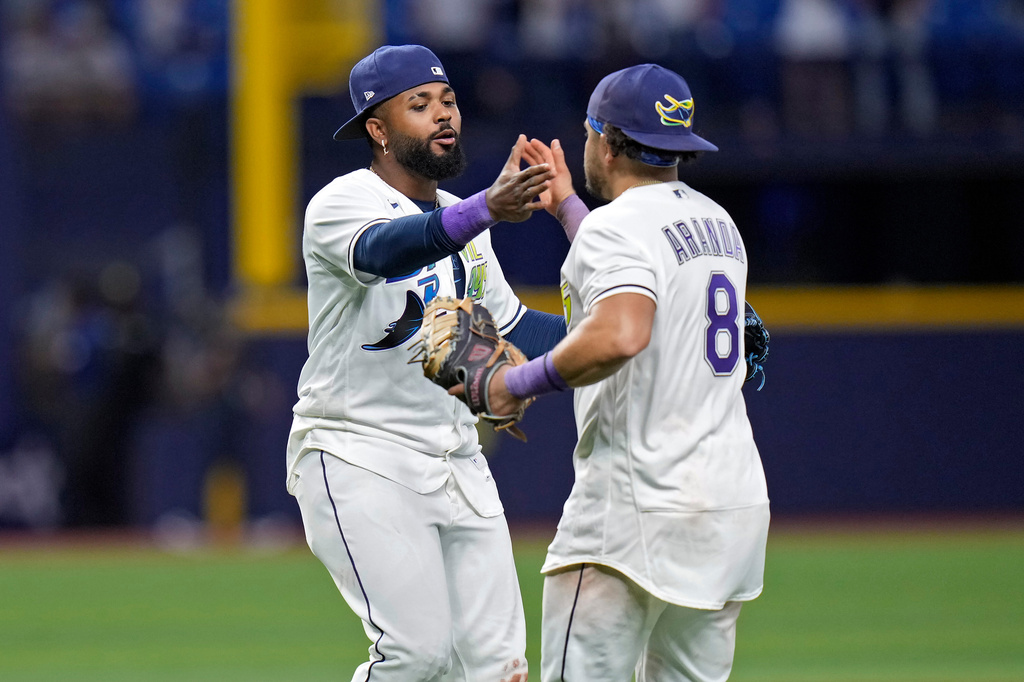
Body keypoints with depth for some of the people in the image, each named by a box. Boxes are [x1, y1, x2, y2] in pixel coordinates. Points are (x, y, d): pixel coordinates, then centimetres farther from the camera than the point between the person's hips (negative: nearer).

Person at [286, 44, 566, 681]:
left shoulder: (459, 218, 13)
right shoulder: (340, 205, -12)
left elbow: (508, 325, 21)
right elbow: (385, 249, -36)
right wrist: (486, 210, -54)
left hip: (457, 461, 8)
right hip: (360, 460, -8)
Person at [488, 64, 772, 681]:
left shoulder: (617, 225, -12)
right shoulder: (718, 222, 17)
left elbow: (620, 336, -30)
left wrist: (523, 381, -18)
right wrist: (567, 207, 42)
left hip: (640, 505, -9)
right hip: (735, 499, 9)